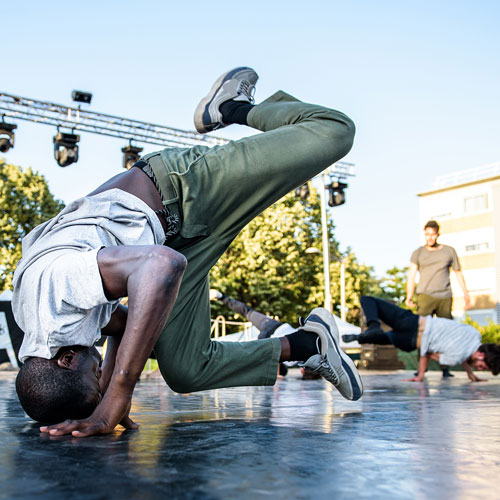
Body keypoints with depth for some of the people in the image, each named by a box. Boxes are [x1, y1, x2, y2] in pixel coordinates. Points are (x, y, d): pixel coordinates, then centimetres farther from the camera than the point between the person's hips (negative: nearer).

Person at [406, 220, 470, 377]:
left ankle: (445, 368, 7)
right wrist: (409, 297, -12)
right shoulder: (418, 253, 9)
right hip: (425, 295, -1)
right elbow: (411, 276, 0)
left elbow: (458, 273, 20)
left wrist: (466, 294, 13)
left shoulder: (449, 251, 13)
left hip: (445, 297, 2)